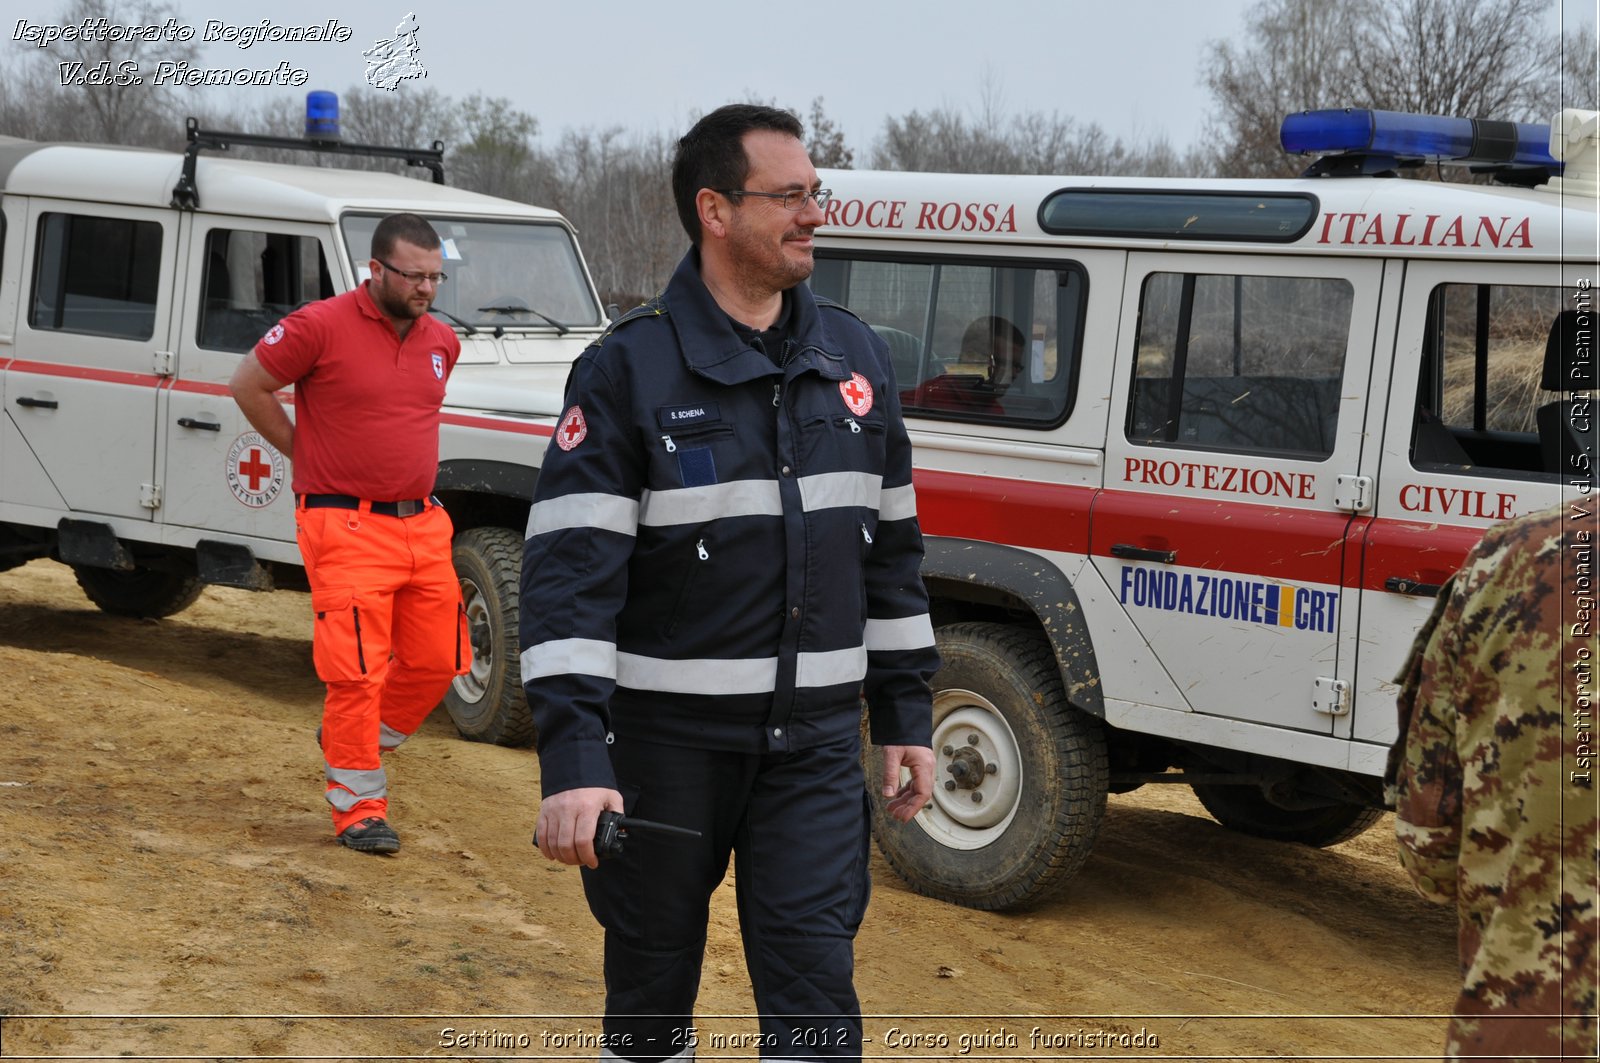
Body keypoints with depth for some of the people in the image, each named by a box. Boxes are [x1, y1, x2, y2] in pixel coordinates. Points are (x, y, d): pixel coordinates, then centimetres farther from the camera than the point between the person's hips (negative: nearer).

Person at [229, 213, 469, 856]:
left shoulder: (442, 341, 9)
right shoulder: (321, 327, -11)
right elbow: (248, 386, -1)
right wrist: (306, 453, 2)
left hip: (424, 526, 7)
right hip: (347, 527, -7)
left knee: (437, 659, 10)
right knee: (357, 670, -7)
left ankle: (353, 743, 32)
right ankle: (358, 808, 4)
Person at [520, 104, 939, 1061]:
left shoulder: (857, 356, 6)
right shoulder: (627, 371, -10)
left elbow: (893, 546, 13)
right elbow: (571, 570, -16)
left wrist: (908, 715, 11)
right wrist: (573, 762, -25)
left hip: (815, 739, 3)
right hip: (668, 739, -3)